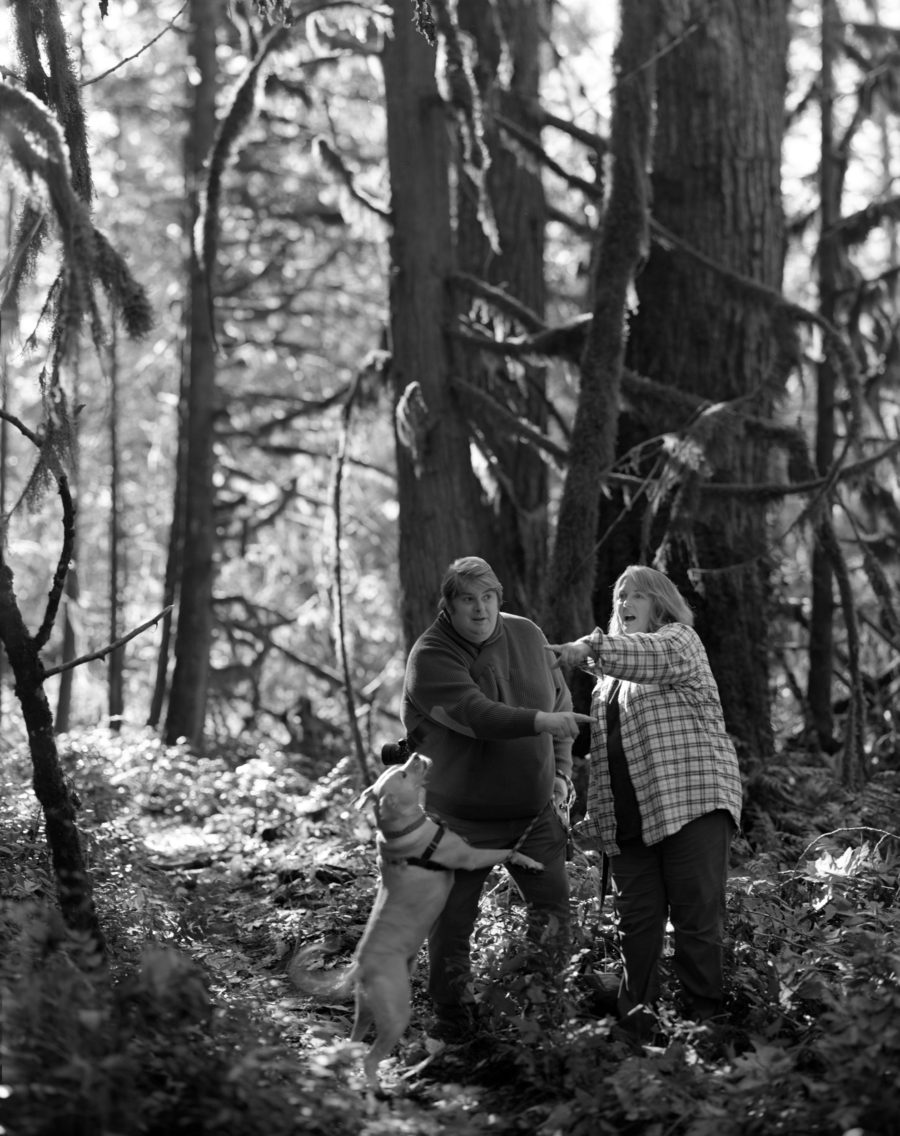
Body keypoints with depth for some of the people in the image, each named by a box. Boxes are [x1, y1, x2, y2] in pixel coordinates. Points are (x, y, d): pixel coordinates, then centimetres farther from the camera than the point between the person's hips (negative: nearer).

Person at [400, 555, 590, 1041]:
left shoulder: (528, 636, 0)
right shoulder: (430, 657, -18)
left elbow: (560, 703, 13)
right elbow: (476, 714, -32)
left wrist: (561, 772, 5)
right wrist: (542, 722, -41)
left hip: (536, 810, 5)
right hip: (463, 818, -4)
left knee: (554, 915, 8)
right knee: (451, 921, 2)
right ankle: (452, 1020, 18)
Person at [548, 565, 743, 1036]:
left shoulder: (679, 640, 6)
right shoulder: (609, 679, 26)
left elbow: (655, 656, -19)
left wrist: (590, 650, -33)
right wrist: (594, 817, 19)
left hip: (692, 801, -6)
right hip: (629, 820, 6)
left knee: (697, 919, -8)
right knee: (638, 922, 0)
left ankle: (703, 1020, -3)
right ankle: (637, 1023, 2)